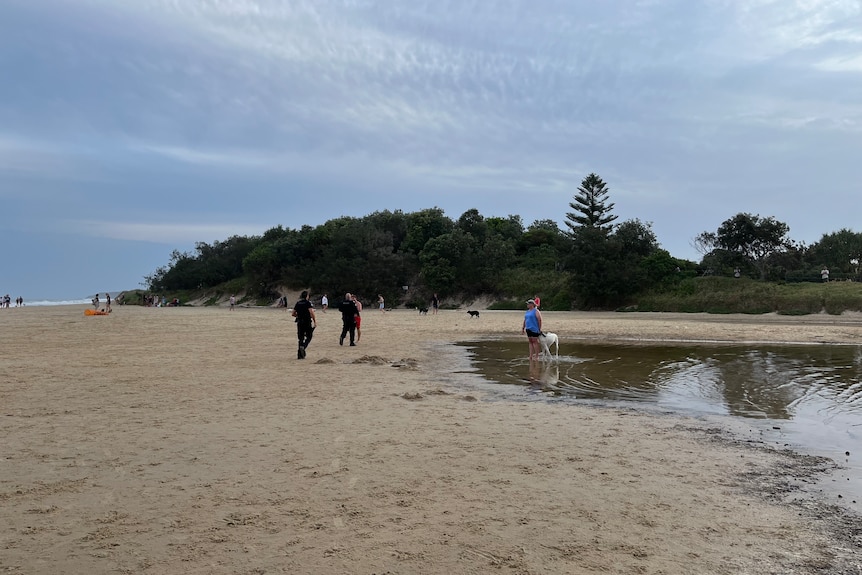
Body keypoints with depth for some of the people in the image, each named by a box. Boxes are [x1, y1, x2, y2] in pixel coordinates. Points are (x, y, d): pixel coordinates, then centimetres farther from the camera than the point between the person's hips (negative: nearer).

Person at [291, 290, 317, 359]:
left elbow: (293, 314, 11)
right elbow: (311, 312, -18)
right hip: (307, 322, -5)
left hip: (299, 322, 5)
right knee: (308, 337, 7)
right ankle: (303, 347, -19)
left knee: (301, 338, 10)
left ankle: (299, 355, 7)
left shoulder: (297, 303, 9)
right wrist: (315, 321, -14)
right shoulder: (307, 303, -7)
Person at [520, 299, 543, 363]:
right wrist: (523, 328, 14)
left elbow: (539, 320, -13)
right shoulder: (527, 311, 17)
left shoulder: (536, 311, -8)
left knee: (535, 341, -6)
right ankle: (531, 355, 8)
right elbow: (525, 320, 20)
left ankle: (536, 356, -2)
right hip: (528, 329, 8)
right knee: (530, 342, 6)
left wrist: (540, 329, -15)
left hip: (534, 329, -8)